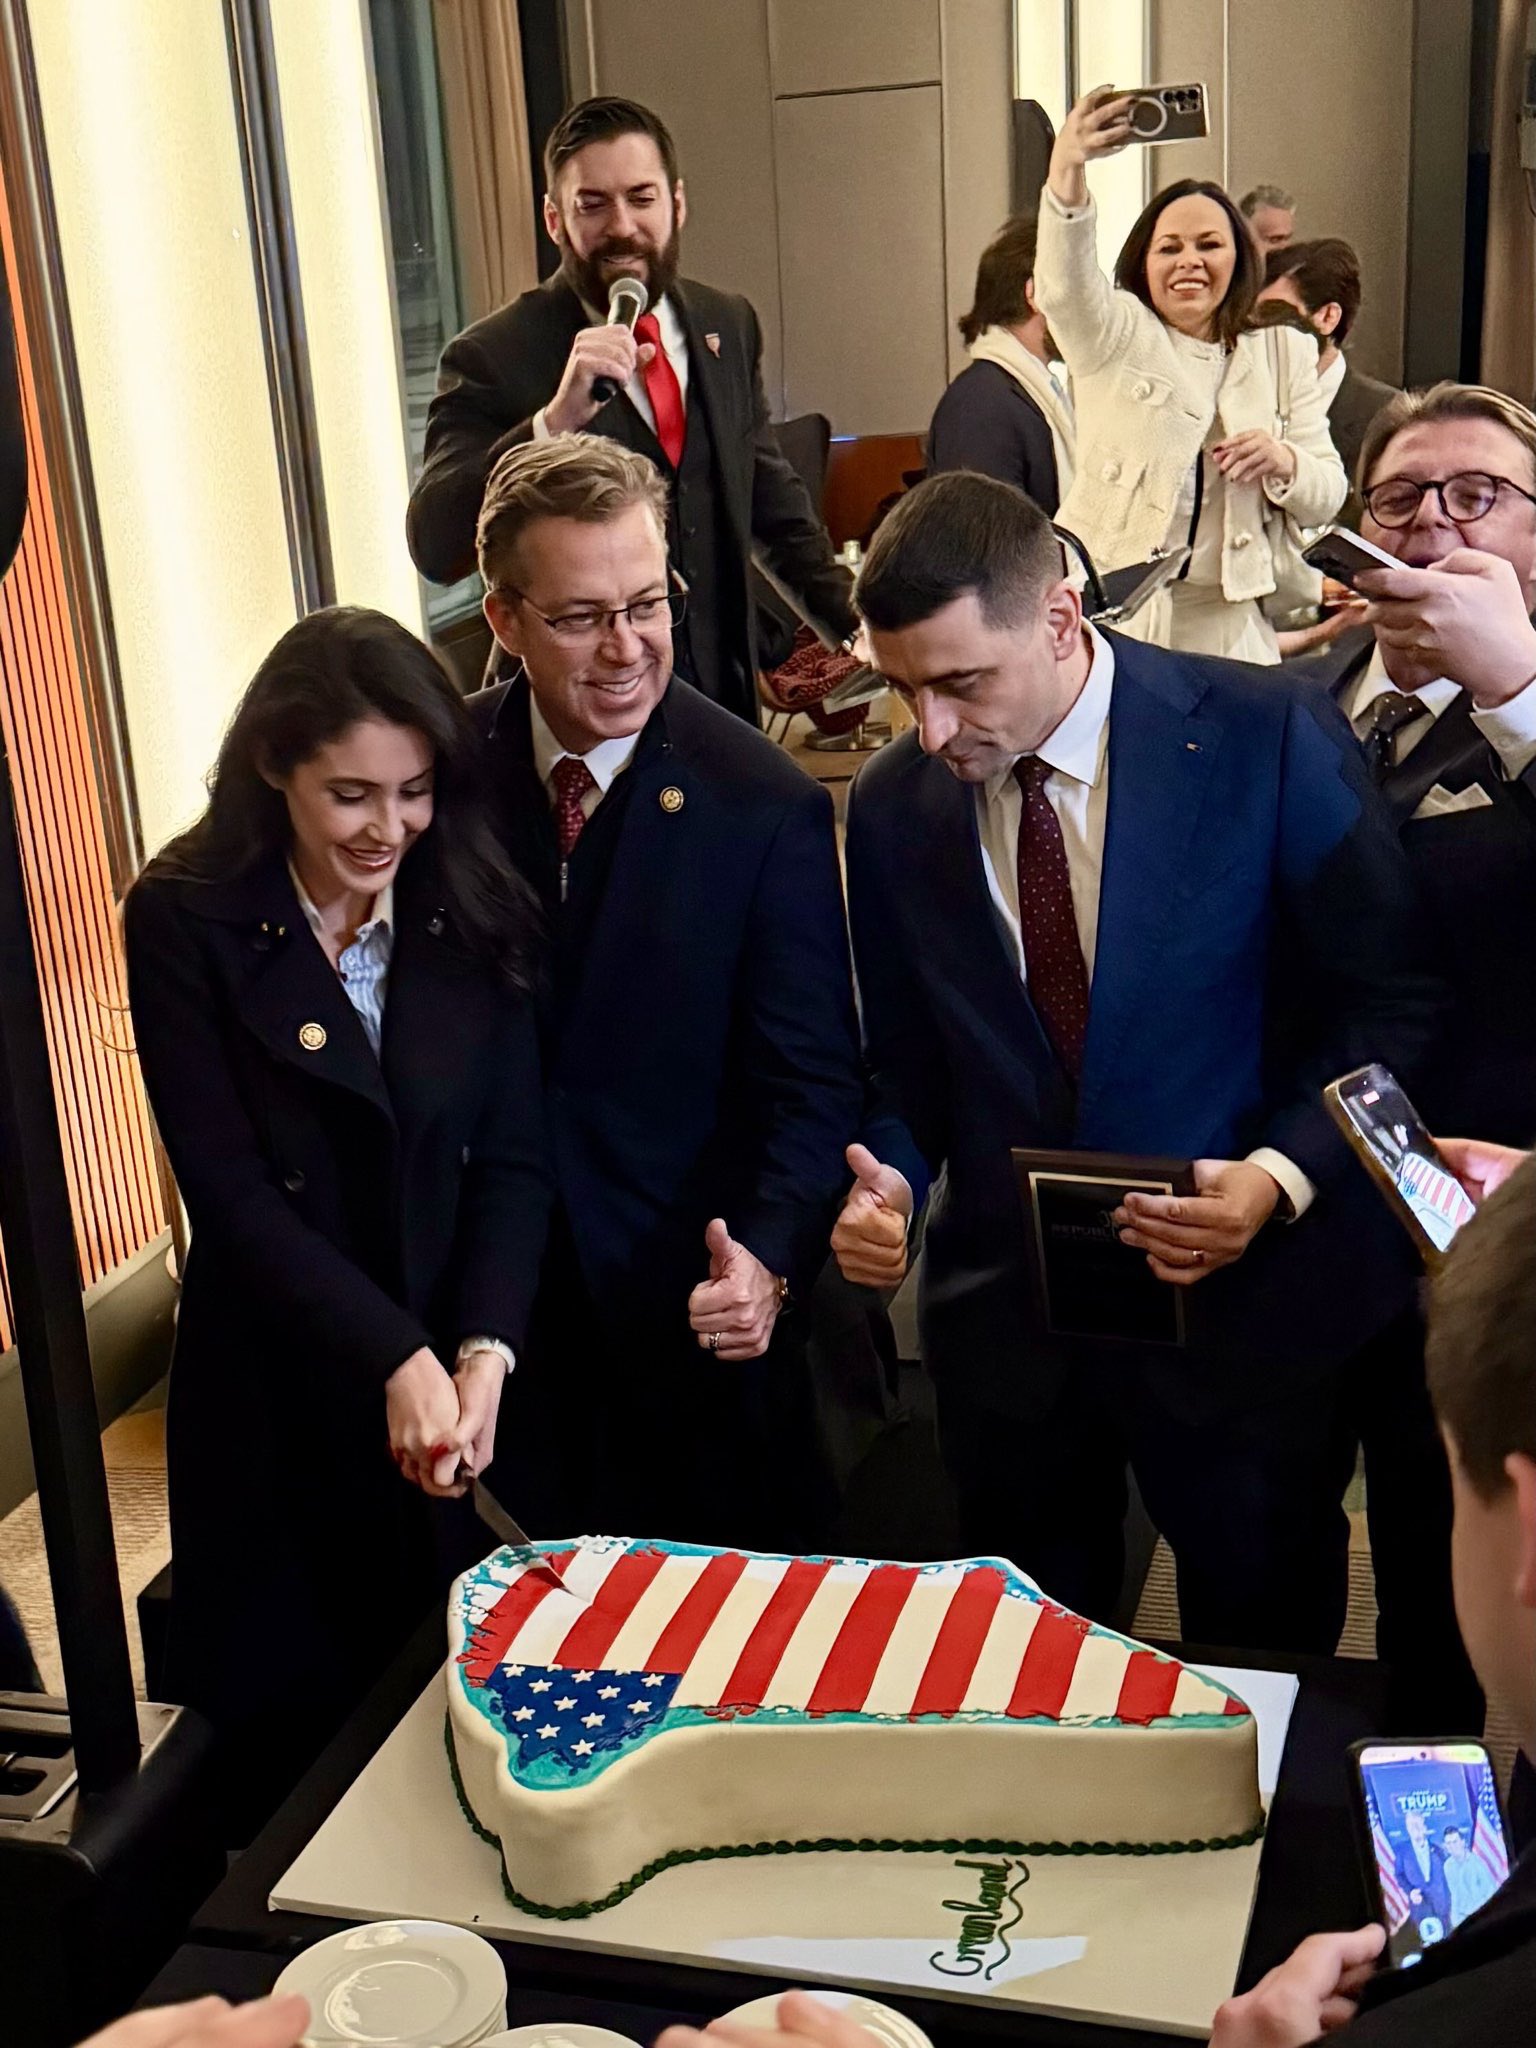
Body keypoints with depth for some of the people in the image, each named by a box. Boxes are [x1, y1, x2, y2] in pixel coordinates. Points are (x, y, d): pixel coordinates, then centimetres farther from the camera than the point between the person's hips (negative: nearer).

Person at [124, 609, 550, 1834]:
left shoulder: (473, 915, 0)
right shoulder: (186, 920, -8)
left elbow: (515, 1160, -4)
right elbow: (230, 1190, -13)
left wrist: (482, 1355, -19)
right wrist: (397, 1361, -21)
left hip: (468, 1380, 2)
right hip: (281, 1400, -2)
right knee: (288, 1735, 12)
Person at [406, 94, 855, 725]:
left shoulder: (728, 325, 7)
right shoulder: (492, 357, -10)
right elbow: (434, 549, -22)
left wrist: (858, 626, 14)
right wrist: (554, 420, -32)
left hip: (724, 694, 5)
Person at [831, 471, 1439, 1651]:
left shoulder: (1272, 741, -12)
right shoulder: (894, 806, -1)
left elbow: (1387, 1004, -7)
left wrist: (1282, 1178, -21)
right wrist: (889, 1180, -10)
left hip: (1242, 1301, -3)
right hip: (1004, 1317, 3)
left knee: (1261, 1657, 15)